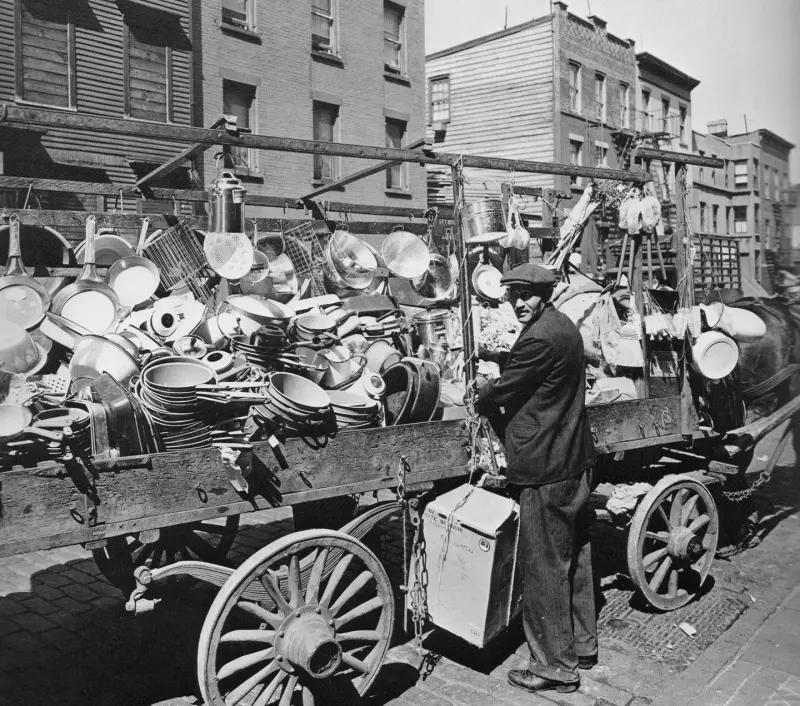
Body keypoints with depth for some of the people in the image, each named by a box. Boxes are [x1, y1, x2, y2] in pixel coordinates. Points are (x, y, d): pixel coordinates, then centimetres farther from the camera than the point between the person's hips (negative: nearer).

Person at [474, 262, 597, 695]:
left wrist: (482, 398, 6)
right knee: (573, 556, 20)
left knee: (545, 568, 1)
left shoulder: (539, 339, -22)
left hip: (545, 469, -10)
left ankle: (555, 667, 14)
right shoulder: (563, 327, 11)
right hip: (574, 462, 10)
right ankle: (581, 644, 35)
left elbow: (499, 393, -14)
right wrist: (496, 394, 7)